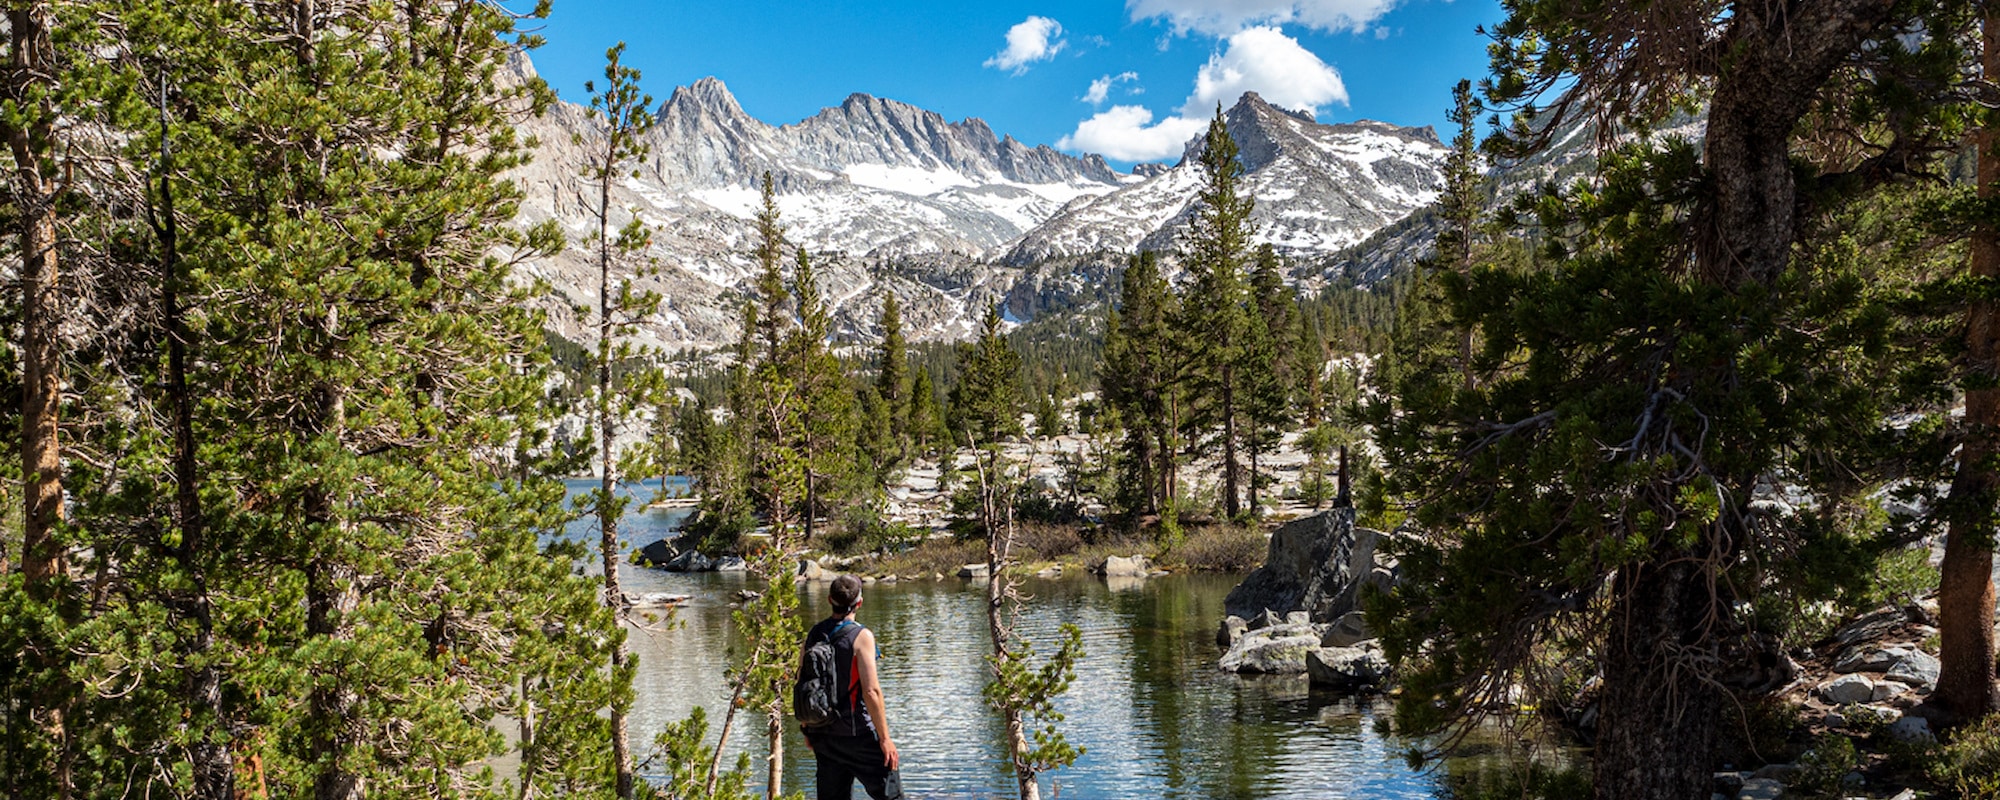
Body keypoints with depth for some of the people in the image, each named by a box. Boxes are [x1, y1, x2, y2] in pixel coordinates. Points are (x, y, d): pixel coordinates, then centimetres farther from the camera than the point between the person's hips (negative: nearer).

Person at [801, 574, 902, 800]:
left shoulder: (813, 635, 5)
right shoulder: (861, 636, -13)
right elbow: (871, 691, -18)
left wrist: (808, 731, 19)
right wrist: (885, 738, -13)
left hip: (823, 734, 6)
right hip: (858, 734, -6)